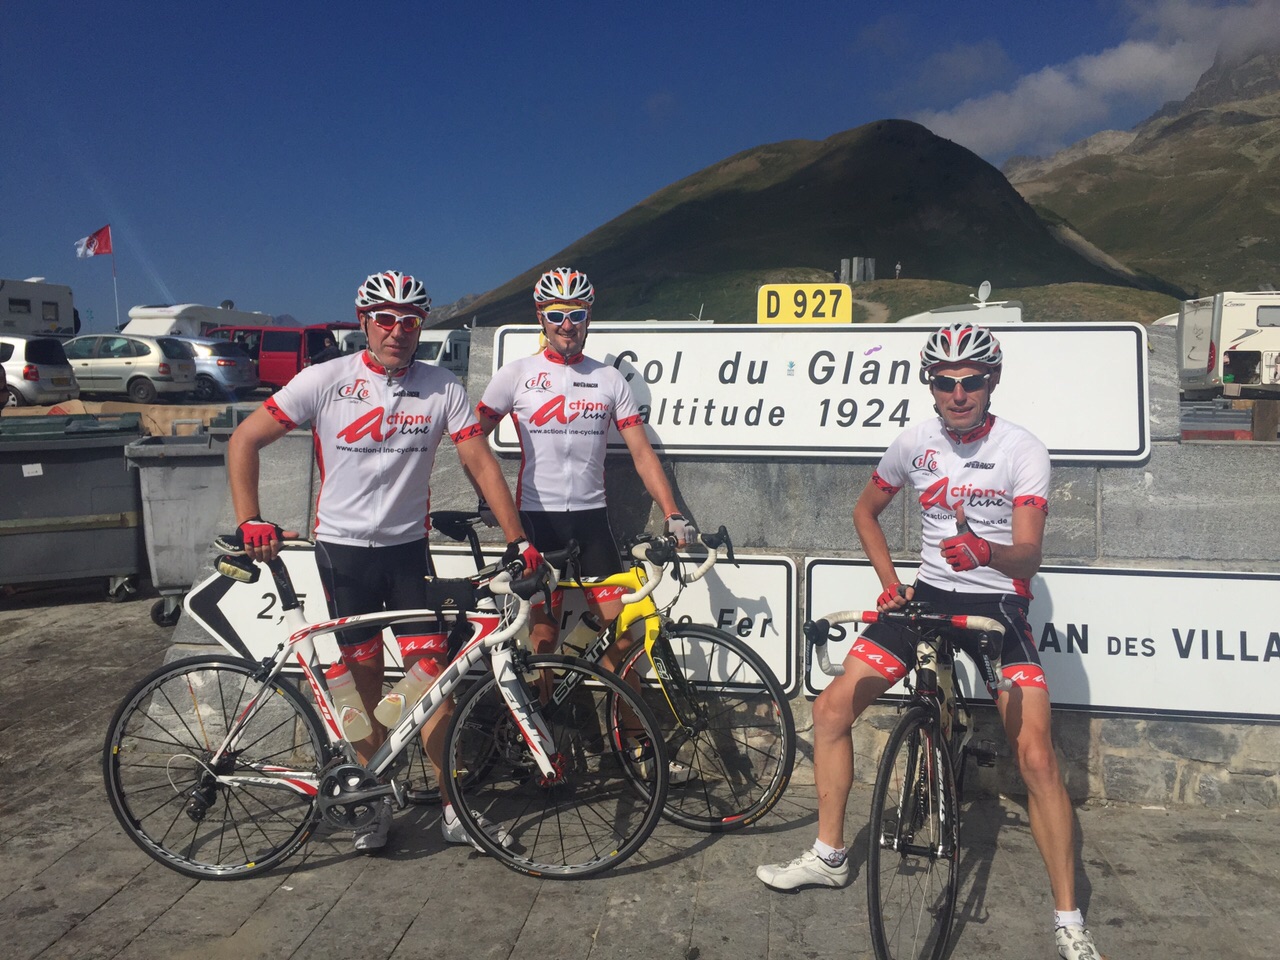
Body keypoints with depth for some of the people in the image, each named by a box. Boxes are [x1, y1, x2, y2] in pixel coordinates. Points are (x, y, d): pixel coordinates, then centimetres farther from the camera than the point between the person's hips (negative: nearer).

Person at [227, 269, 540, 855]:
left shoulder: (441, 389, -3)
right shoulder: (326, 381, -7)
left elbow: (480, 461, -4)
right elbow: (244, 441, -4)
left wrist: (517, 538, -11)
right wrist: (250, 522, -13)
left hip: (408, 548, 1)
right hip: (342, 549, 0)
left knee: (433, 672, -4)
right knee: (364, 675, 7)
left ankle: (451, 801, 12)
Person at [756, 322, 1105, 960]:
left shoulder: (1022, 450, -12)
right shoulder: (916, 442, 0)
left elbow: (1029, 554, -21)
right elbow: (865, 510, 15)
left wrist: (985, 551, -43)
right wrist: (889, 580, 3)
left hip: (998, 603, -4)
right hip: (928, 594, 4)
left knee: (1035, 754, -16)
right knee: (831, 708, -3)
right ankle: (828, 857, 15)